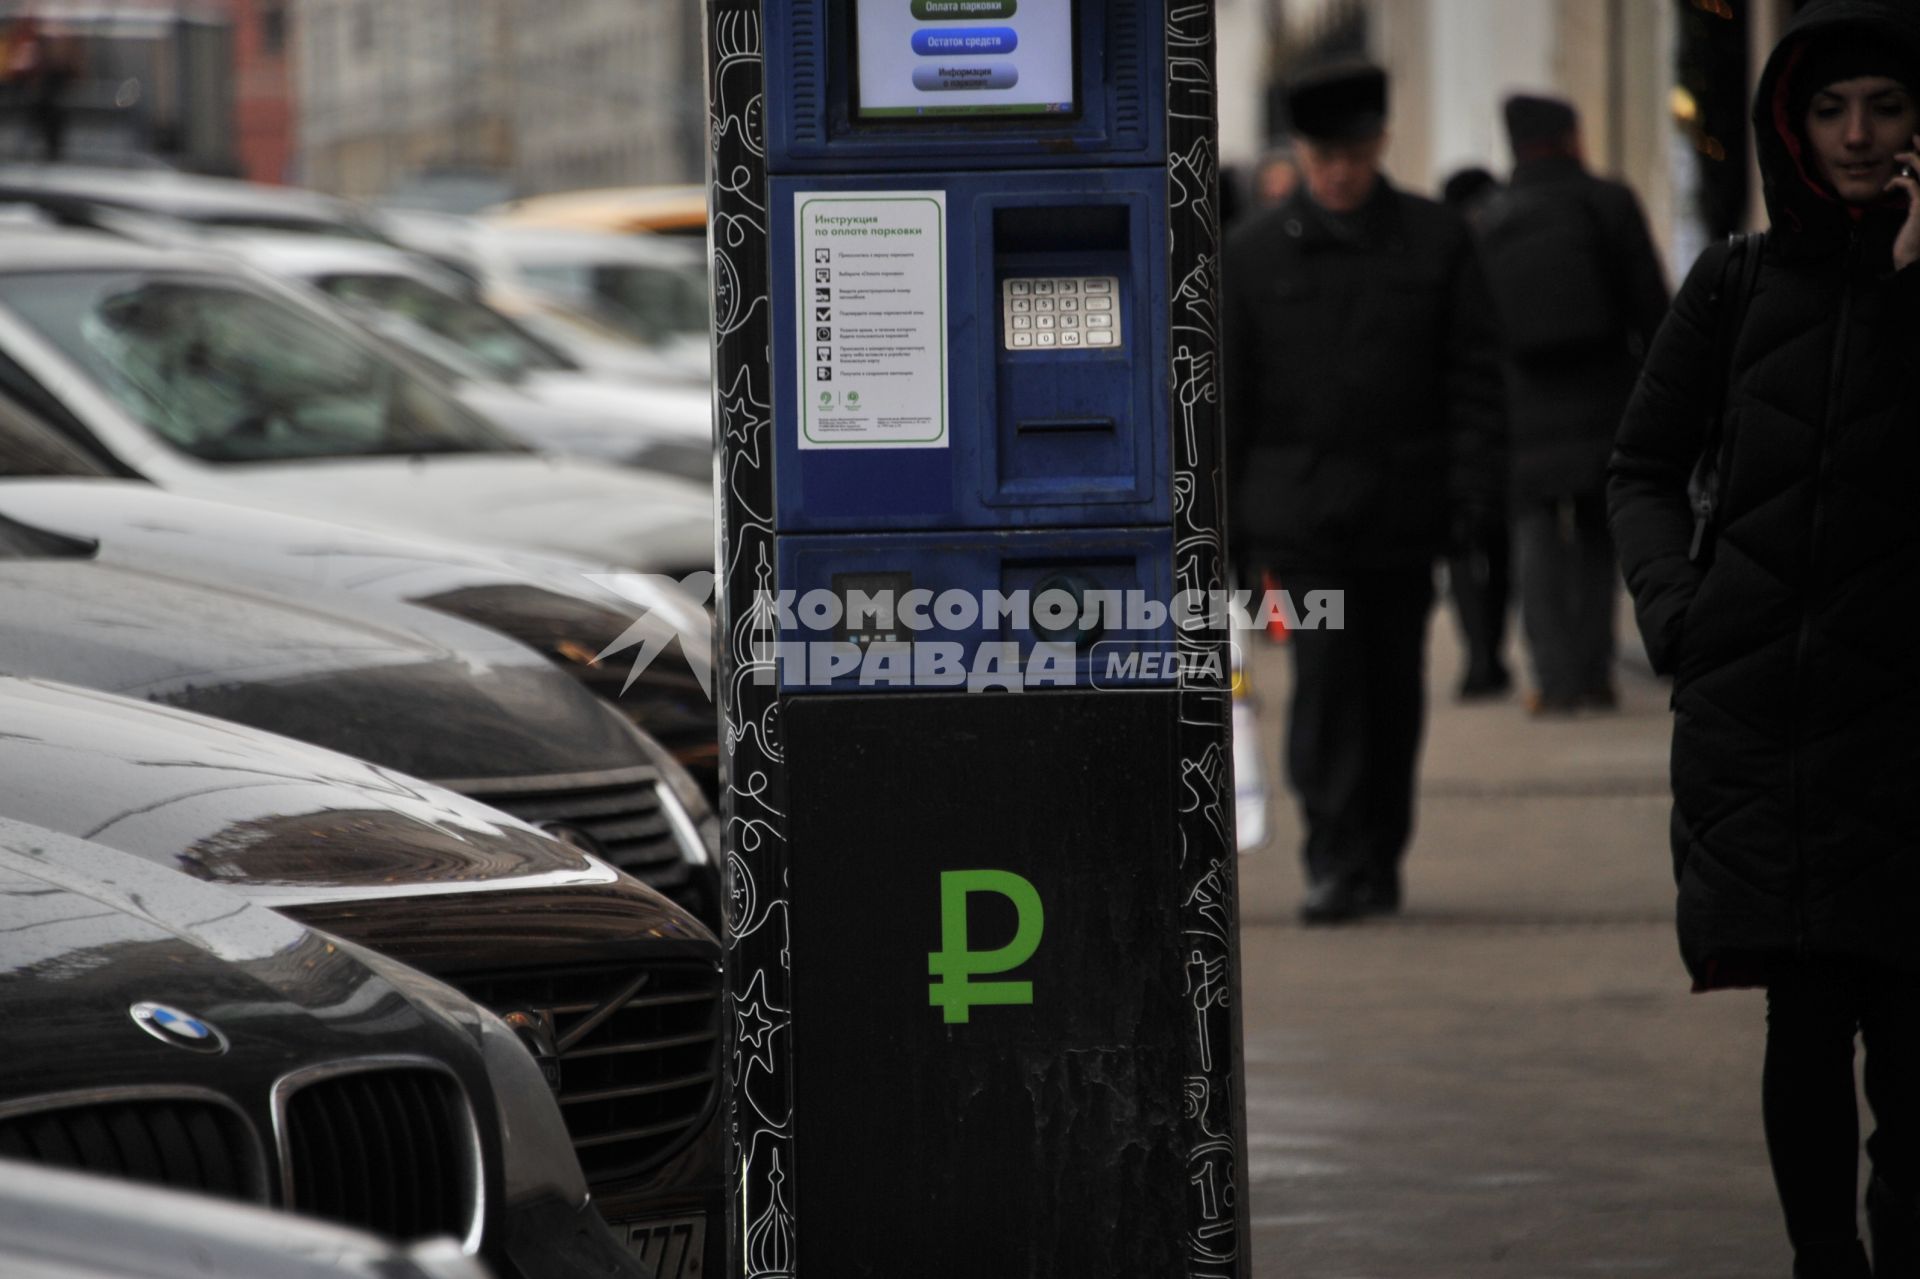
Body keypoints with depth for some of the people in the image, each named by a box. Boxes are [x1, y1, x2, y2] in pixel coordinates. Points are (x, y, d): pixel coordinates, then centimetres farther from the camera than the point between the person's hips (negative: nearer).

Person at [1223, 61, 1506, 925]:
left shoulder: (1436, 242, 6)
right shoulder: (1253, 255, 4)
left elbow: (1474, 374, 5)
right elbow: (1228, 397, 5)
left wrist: (1475, 495, -3)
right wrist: (1225, 527, 2)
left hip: (1403, 509, 2)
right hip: (1302, 512, -2)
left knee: (1394, 688, 8)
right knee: (1325, 679, -12)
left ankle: (1379, 860, 20)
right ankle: (1336, 862, -10)